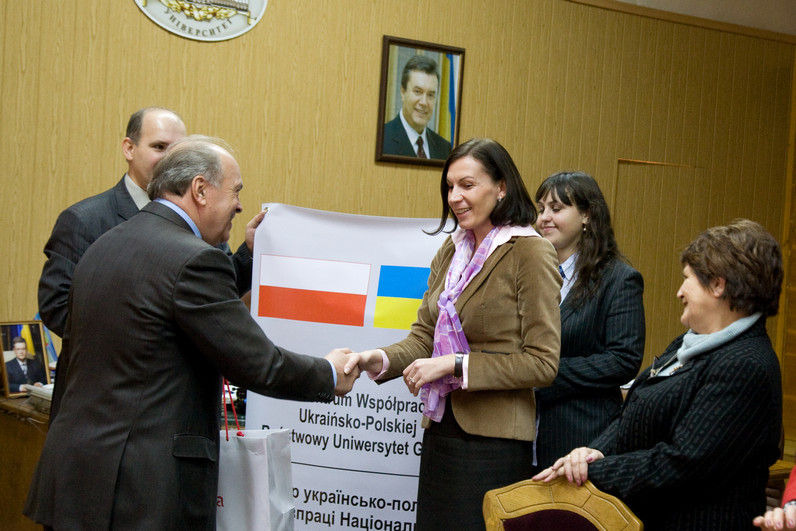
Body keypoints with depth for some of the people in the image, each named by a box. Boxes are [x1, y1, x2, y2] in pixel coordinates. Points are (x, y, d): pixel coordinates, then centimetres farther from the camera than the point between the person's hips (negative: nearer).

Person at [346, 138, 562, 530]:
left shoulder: (530, 253, -10)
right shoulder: (450, 251, 11)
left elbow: (542, 363, -13)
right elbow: (424, 335, 10)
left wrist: (454, 364, -18)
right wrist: (381, 360, -10)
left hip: (492, 438, -6)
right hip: (441, 429, 6)